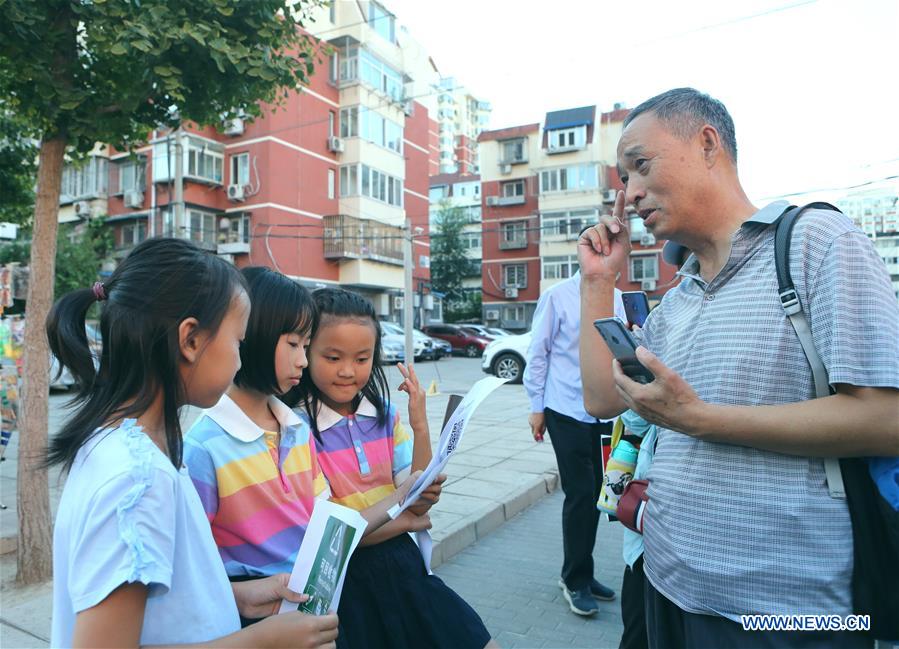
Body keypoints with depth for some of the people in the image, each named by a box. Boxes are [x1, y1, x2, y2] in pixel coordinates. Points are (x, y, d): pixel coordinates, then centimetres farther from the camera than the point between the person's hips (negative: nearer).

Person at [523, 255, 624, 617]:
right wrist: (537, 407, -5)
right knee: (580, 495, -1)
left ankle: (582, 573, 30)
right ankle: (575, 580, 19)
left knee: (594, 493, 13)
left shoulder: (615, 297, 8)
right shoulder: (557, 297, -6)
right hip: (567, 411, -5)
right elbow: (538, 354, -4)